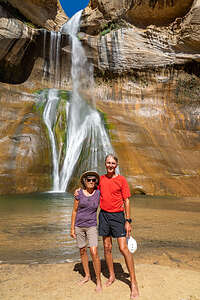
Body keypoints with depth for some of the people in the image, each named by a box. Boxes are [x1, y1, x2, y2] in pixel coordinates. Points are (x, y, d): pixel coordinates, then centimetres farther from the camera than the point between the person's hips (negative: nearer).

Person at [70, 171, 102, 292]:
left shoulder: (98, 193, -9)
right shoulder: (79, 193, -9)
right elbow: (74, 211, -2)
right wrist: (72, 228, -1)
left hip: (91, 226, -1)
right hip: (79, 226, 2)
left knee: (94, 252, -11)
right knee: (82, 251, 14)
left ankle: (99, 281, 8)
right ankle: (87, 275, 35)